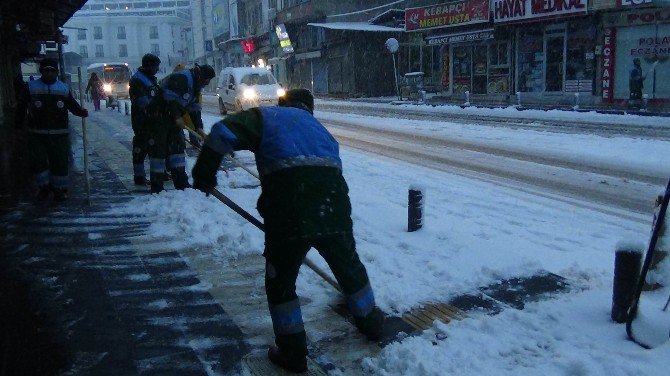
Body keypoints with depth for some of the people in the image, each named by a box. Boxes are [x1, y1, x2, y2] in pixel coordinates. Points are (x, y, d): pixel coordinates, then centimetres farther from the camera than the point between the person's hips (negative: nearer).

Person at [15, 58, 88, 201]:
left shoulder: (63, 88, 7)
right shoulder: (31, 87, 4)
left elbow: (72, 105, 11)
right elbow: (23, 105, 4)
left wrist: (81, 112, -8)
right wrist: (19, 122, -2)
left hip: (59, 134, 0)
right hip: (37, 134, 0)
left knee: (60, 162, 1)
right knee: (37, 161, 0)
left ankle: (60, 189, 14)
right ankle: (44, 187, 18)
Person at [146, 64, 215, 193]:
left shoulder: (195, 85, 14)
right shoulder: (181, 78, -18)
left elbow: (194, 108, 14)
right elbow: (169, 97, -27)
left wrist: (198, 128, 7)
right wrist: (177, 117, -24)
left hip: (173, 118, 10)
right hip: (159, 116, -10)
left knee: (177, 147, 8)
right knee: (159, 149, -7)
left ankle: (181, 182, 13)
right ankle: (156, 187, -3)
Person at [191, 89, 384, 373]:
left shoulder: (267, 117, 16)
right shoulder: (319, 129, 32)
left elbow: (223, 133, -2)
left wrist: (204, 173, 9)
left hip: (289, 214, -5)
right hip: (334, 208, 5)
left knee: (280, 282, 16)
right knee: (350, 267, 28)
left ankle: (292, 353, 23)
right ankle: (371, 323, 48)